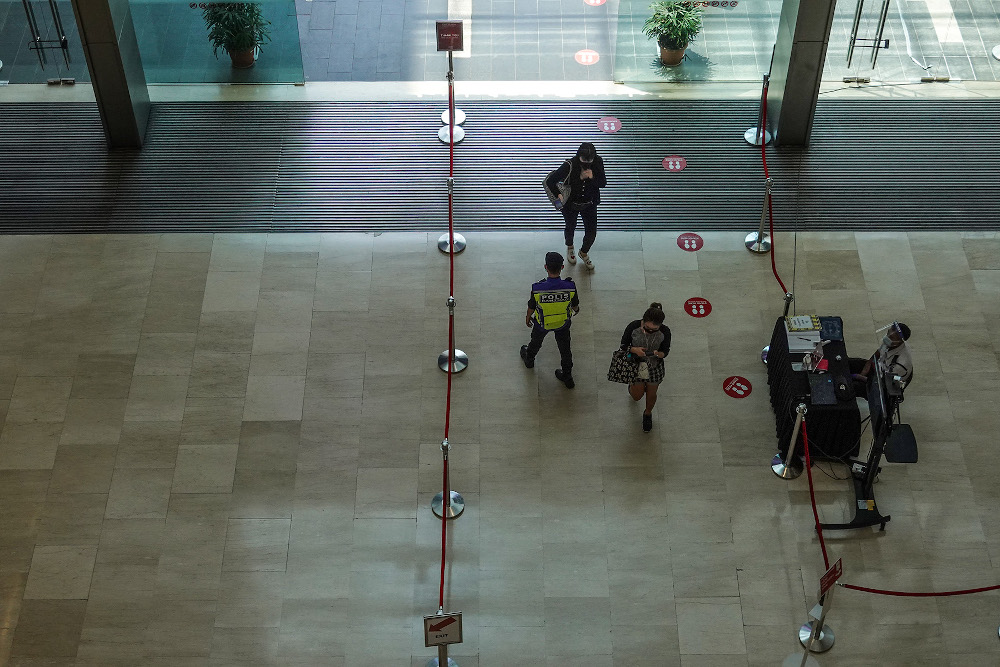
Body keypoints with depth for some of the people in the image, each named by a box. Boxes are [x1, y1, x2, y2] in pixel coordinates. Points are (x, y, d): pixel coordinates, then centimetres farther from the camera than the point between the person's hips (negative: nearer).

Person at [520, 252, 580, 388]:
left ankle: (529, 359, 61)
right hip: (563, 323, 0)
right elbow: (575, 305, -9)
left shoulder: (537, 289, -34)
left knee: (536, 341, 31)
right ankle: (567, 377, 41)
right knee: (565, 348, 24)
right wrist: (576, 310, 17)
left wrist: (528, 317, 10)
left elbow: (531, 307, -14)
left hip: (542, 323, 0)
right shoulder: (570, 287, -31)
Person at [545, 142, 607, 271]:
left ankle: (584, 252, 40)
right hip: (570, 204, -2)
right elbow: (550, 181, -23)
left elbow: (603, 183, -12)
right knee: (570, 227, 23)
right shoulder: (569, 166, -30)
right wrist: (558, 196, -31)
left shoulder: (598, 163, -20)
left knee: (591, 232, 7)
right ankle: (569, 247, 57)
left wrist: (592, 178, -31)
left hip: (590, 204, 2)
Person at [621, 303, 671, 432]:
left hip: (654, 367, 0)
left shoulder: (665, 332, -25)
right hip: (636, 365, 0)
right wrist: (634, 350, -32)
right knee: (637, 396, 17)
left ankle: (648, 414, 54)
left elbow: (665, 351, -9)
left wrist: (658, 354, -33)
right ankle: (633, 386, 55)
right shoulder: (633, 327, -26)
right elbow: (623, 345, -11)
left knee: (651, 394, 21)